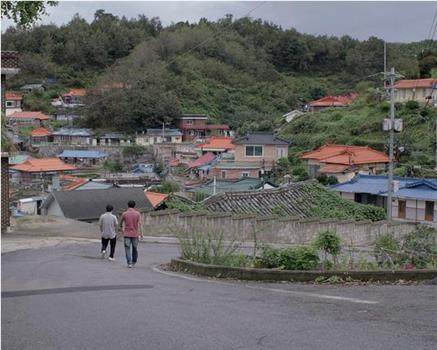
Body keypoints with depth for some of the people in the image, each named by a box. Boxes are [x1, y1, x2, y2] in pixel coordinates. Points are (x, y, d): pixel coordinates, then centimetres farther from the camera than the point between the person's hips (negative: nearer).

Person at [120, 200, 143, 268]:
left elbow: (121, 223, 11)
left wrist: (122, 226, 33)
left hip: (127, 234, -1)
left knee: (127, 248, -1)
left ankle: (129, 263, -13)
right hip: (135, 234, 1)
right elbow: (139, 224, -8)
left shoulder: (124, 214, -3)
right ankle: (134, 262, 27)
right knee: (135, 248, 15)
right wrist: (140, 234, -5)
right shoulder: (137, 214, -3)